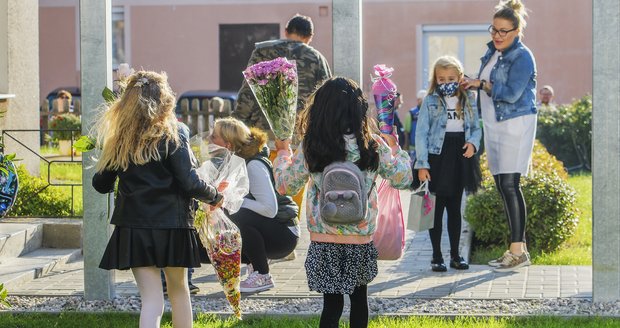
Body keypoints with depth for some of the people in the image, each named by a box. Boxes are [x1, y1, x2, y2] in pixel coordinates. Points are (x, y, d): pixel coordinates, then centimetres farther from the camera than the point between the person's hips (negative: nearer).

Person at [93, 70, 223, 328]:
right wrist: (214, 196, 5)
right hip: (172, 226, -2)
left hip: (133, 229, 2)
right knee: (178, 289, 18)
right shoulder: (172, 137, -9)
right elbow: (190, 183, -13)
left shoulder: (119, 141, 1)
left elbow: (101, 184, 8)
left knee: (151, 299, 0)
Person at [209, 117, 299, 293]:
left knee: (239, 218, -32)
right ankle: (255, 264, 9)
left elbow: (270, 209, -29)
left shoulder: (254, 165, -23)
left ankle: (263, 277, -17)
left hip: (283, 234, -8)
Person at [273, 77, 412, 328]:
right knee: (359, 297, 19)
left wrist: (283, 152, 18)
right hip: (361, 239, 1)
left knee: (332, 303, 5)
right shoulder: (373, 146, -7)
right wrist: (394, 148, 21)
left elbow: (286, 186, 3)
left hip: (324, 241, -1)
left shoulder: (309, 148, -9)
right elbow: (403, 179, 6)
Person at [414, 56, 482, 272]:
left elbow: (476, 127, 13)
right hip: (437, 157, -3)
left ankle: (455, 254, 18)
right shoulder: (430, 102, -2)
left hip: (460, 158, 3)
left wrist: (473, 143, -10)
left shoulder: (468, 101, 7)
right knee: (437, 208, 0)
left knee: (455, 207, 11)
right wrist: (422, 164, -11)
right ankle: (436, 256, 7)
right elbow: (421, 133, -5)